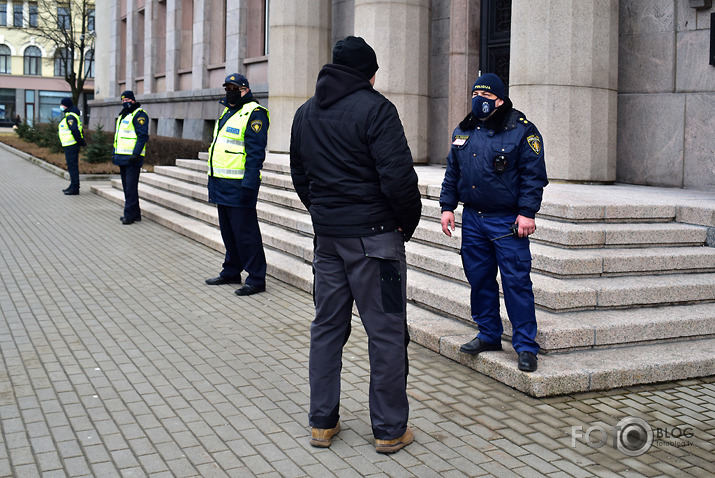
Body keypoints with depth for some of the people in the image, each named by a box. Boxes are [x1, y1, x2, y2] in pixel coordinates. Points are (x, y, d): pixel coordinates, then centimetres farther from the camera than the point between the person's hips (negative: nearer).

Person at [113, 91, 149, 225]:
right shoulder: (123, 115, 21)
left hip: (132, 158, -10)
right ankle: (135, 214, 18)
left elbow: (143, 136, -16)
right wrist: (114, 153, 23)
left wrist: (136, 154, -24)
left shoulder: (139, 115, -8)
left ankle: (130, 215, -7)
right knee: (127, 187, 12)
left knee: (131, 187, -9)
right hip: (122, 158, 10)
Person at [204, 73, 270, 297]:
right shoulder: (227, 113, 19)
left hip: (238, 186, -9)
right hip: (222, 185, 9)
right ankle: (231, 272, 28)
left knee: (245, 232, -6)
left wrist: (248, 184, -24)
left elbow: (255, 152, -17)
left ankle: (256, 278, 1)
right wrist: (213, 181, 21)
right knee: (227, 230, 16)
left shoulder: (254, 113, -10)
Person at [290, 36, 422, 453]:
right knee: (387, 331, 2)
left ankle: (323, 422, 21)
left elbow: (299, 174, 18)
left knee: (327, 326, 14)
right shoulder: (374, 108, -11)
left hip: (327, 235, 7)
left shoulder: (305, 113, 12)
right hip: (374, 234, -7)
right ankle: (390, 429, 10)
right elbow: (398, 176, -18)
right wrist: (409, 221, -4)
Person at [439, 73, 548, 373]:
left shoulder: (522, 131, -5)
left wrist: (527, 213, -14)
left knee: (516, 282, -4)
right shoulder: (463, 132, 12)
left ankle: (526, 346, 4)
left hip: (508, 222, -5)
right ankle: (489, 335, 26)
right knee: (479, 279, 11)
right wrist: (447, 207, 12)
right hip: (472, 219, 6)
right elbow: (452, 172, 18)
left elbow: (533, 176, -8)